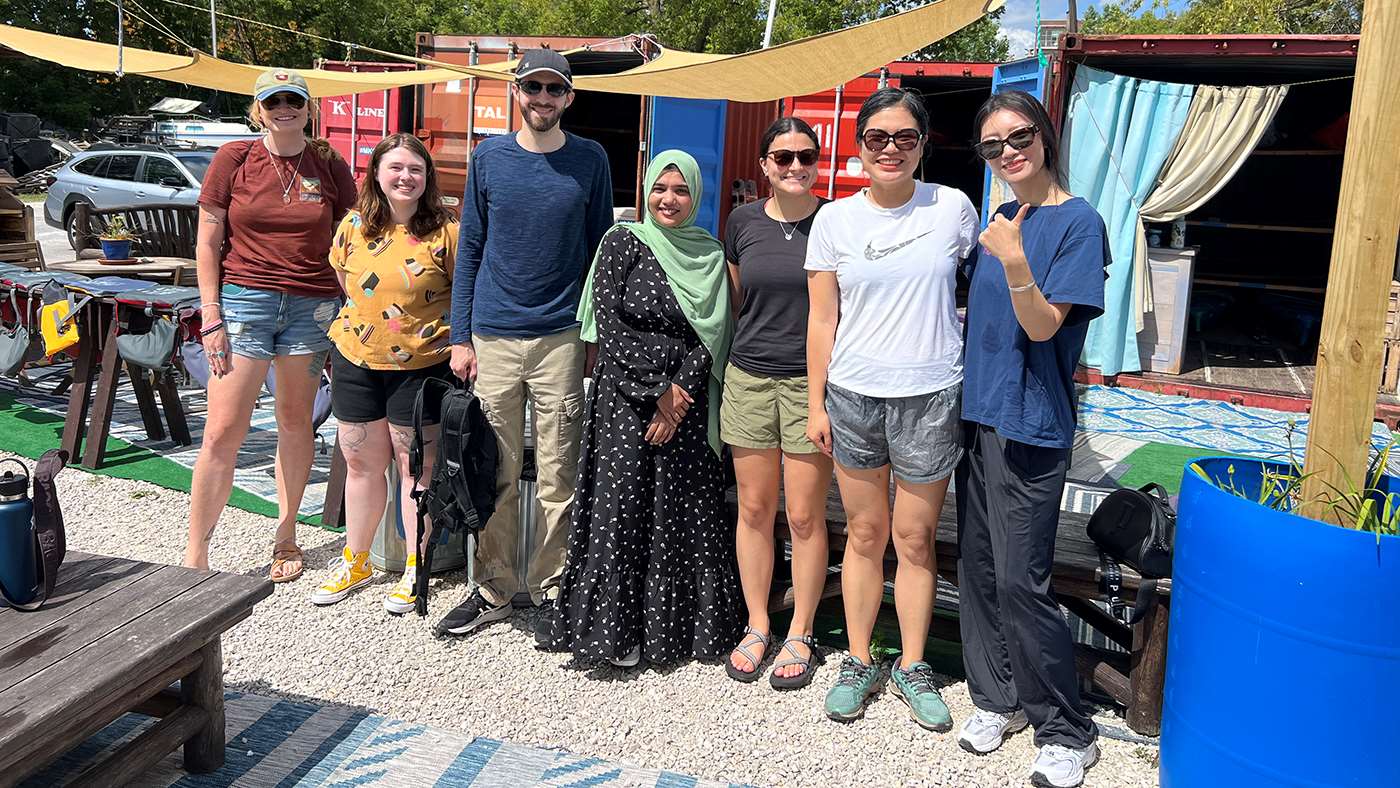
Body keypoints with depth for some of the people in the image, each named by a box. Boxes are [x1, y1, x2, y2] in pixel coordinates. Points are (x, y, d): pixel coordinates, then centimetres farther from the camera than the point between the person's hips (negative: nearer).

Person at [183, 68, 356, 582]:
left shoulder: (330, 166, 5)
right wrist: (211, 316, -4)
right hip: (244, 301, -1)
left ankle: (286, 535, 26)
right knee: (222, 432, -3)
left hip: (312, 306, 1)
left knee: (296, 422, 10)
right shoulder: (233, 160, 2)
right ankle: (195, 555, 7)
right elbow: (207, 244, 3)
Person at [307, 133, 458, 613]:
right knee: (361, 464, 15)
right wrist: (366, 319, 13)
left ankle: (415, 569, 21)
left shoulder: (445, 232, -9)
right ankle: (355, 561, 32)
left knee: (416, 467, 6)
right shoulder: (353, 226, 3)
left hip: (421, 366, -4)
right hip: (356, 362, 4)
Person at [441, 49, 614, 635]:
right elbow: (470, 249, 8)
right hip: (493, 336, 1)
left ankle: (550, 587, 19)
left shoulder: (589, 160, 4)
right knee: (495, 474, 7)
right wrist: (461, 336, 3)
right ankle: (492, 590, 20)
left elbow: (601, 248, 9)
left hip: (562, 336, -1)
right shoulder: (489, 158, 5)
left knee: (558, 475, 3)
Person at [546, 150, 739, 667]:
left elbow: (713, 336, 2)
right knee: (621, 508, -2)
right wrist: (657, 388, -10)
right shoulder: (622, 243, 1)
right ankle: (617, 628, 11)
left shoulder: (711, 255, 7)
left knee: (684, 512, 5)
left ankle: (675, 625, 19)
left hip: (688, 405, 2)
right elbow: (610, 325, -6)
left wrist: (681, 390, -11)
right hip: (626, 397, -2)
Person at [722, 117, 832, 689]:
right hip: (748, 379, 3)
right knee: (754, 509, 9)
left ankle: (800, 634, 20)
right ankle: (757, 626, 25)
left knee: (805, 517, 3)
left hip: (811, 382, -2)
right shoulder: (743, 222, 5)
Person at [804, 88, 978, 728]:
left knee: (915, 537, 7)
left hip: (930, 398, -1)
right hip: (853, 396, 1)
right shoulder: (835, 219, 2)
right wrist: (816, 403, 2)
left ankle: (912, 667, 25)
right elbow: (822, 320, 4)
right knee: (865, 533, 11)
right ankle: (858, 662, 26)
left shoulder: (953, 208, 0)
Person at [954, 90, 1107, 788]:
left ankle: (1067, 731, 12)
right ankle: (996, 697, 28)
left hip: (1030, 423, -7)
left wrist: (1015, 264, -32)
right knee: (978, 567, 12)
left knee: (1020, 581, -5)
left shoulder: (1077, 222, -10)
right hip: (979, 411, 7)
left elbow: (1043, 326, -17)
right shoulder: (997, 218, 11)